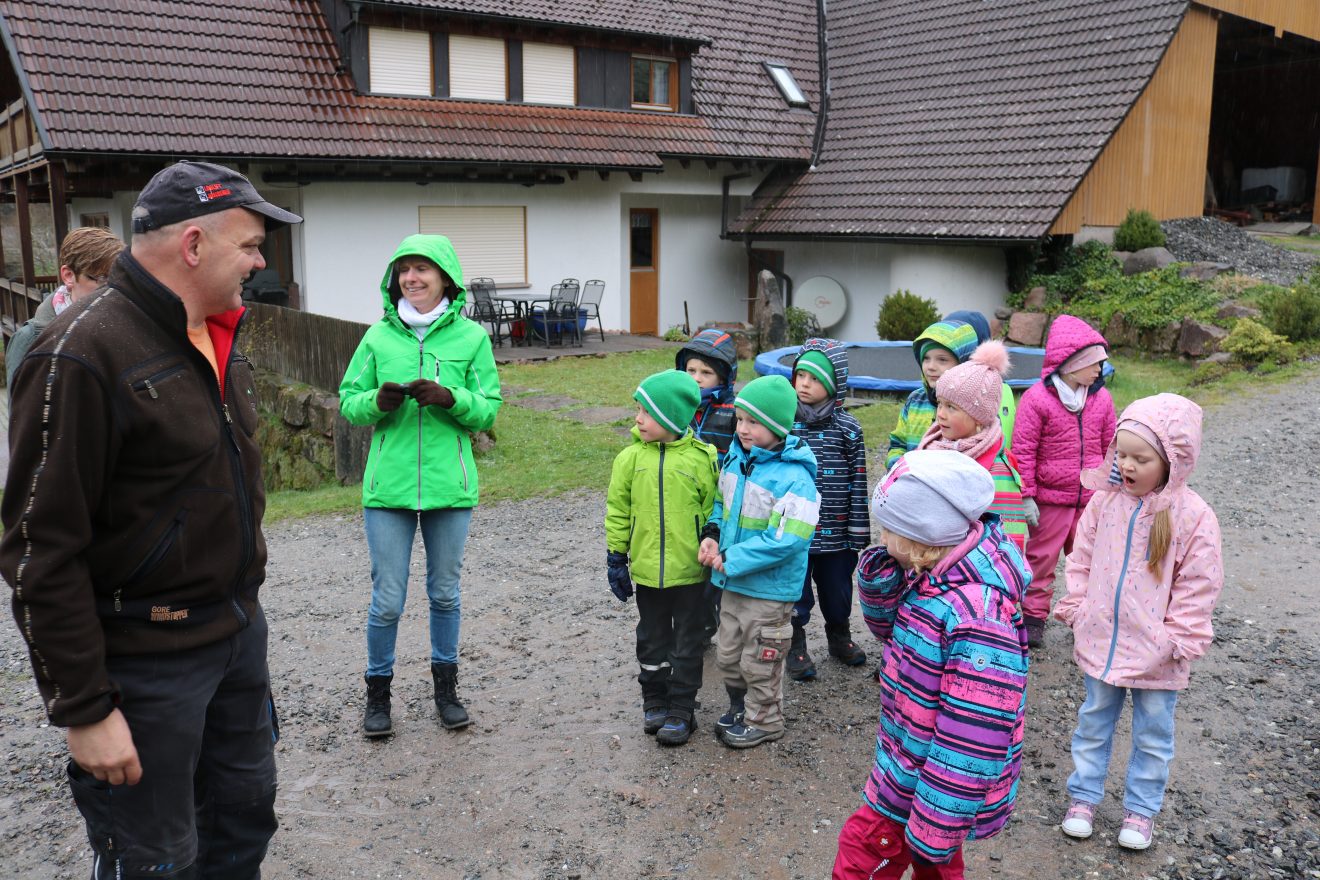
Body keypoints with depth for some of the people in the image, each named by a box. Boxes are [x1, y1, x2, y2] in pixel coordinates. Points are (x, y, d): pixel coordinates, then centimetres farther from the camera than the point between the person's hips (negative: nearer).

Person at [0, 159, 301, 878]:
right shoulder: (82, 354, -21)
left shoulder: (214, 339, 8)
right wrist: (84, 710, -18)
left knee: (244, 821, 21)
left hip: (238, 630, 8)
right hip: (146, 661, -8)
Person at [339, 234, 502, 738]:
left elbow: (489, 409, -1)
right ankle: (378, 691, 25)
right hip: (388, 487, 0)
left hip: (449, 487, 0)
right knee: (387, 601, 4)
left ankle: (445, 686, 33)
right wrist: (378, 401, -15)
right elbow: (348, 403, 6)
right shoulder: (378, 337, 2)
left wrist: (449, 397, -19)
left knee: (445, 593, 15)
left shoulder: (471, 337, 0)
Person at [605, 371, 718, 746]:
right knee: (653, 640, 17)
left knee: (688, 644, 10)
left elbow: (714, 512, -2)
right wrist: (616, 558, 3)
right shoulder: (631, 457, -4)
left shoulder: (702, 458, -10)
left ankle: (681, 710, 23)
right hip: (647, 570, 2)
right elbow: (617, 511, 3)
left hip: (691, 571, -2)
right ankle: (655, 702, 33)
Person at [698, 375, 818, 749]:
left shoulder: (794, 477, -24)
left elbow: (786, 539, -28)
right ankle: (740, 707, 45)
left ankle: (764, 721, 33)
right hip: (732, 582, 7)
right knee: (728, 655, 22)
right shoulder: (735, 458, 0)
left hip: (769, 589, -7)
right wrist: (711, 534, -4)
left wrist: (730, 559, -23)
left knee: (759, 662, 11)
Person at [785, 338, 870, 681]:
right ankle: (795, 646, 29)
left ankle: (839, 636, 42)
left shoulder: (847, 428, -4)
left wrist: (859, 532, -1)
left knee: (837, 589, 17)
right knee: (795, 592, 9)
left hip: (836, 533, 1)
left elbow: (858, 482, -1)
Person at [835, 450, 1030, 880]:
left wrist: (934, 830, -24)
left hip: (930, 784, -8)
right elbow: (890, 627, 11)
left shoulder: (978, 616, -33)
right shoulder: (935, 574, -5)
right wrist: (881, 571, -10)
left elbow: (974, 739, -31)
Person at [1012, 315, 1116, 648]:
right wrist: (1026, 496, -12)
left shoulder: (1101, 398, 3)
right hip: (1050, 501, -4)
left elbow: (1111, 447, 12)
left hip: (1091, 500, 4)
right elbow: (1023, 451, -11)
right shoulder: (1037, 398, -12)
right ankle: (1033, 618, 19)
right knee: (1041, 559, 7)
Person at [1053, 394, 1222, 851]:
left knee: (1153, 733, 15)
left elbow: (1197, 588, -11)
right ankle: (1083, 795, 35)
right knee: (1094, 721, 18)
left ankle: (1141, 809, 33)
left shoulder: (1192, 516, -16)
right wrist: (1077, 609, 2)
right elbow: (1081, 560, 5)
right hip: (1100, 642, 3)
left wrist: (1178, 640, -11)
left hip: (1155, 654, -3)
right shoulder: (1105, 501, -5)